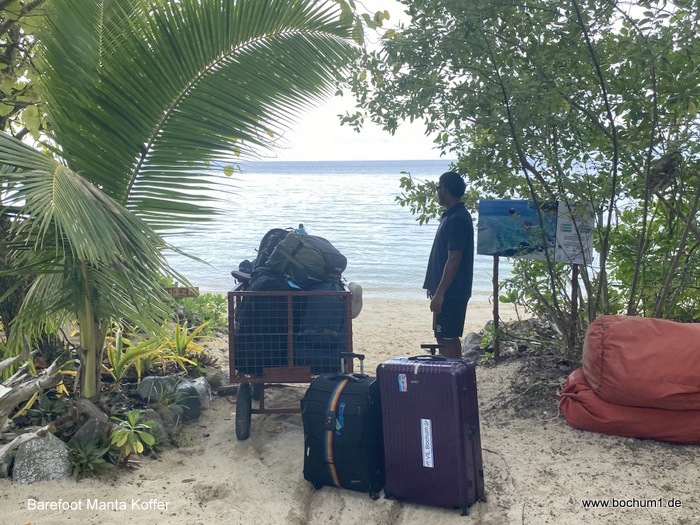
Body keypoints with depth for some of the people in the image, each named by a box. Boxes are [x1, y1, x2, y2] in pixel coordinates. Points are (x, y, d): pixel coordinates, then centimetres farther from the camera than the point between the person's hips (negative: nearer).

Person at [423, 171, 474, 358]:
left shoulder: (456, 219, -19)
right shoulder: (452, 215, 13)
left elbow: (454, 260, -23)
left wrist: (439, 293, -22)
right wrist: (435, 288, 23)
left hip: (451, 292, -10)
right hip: (450, 291, 10)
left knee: (447, 339, -4)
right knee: (450, 338, 16)